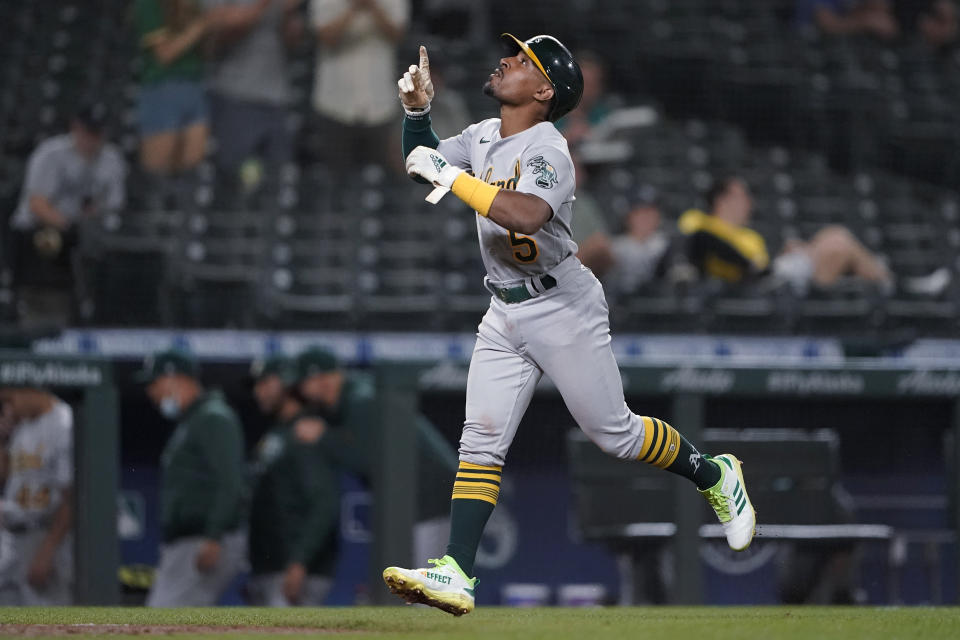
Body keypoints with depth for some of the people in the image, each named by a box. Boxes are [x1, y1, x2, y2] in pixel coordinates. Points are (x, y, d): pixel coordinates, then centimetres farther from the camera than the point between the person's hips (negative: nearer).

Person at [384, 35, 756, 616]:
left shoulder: (548, 150, -20)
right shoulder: (483, 138, 6)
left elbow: (525, 214, -39)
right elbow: (422, 166, 18)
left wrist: (451, 176, -34)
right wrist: (417, 113, -1)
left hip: (563, 310, -7)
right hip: (505, 314, 7)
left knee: (613, 432, 2)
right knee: (481, 439, -4)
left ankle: (713, 475, 27)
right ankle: (457, 574, -10)